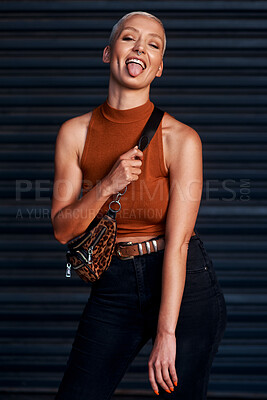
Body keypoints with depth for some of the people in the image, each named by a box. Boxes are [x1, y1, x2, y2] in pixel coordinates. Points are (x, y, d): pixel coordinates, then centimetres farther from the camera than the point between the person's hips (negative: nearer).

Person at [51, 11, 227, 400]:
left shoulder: (181, 138, -12)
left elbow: (177, 241, -16)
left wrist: (166, 333, -19)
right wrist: (107, 186, -17)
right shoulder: (75, 133, -2)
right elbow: (62, 229, 1)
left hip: (184, 284, -2)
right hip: (113, 286, 3)